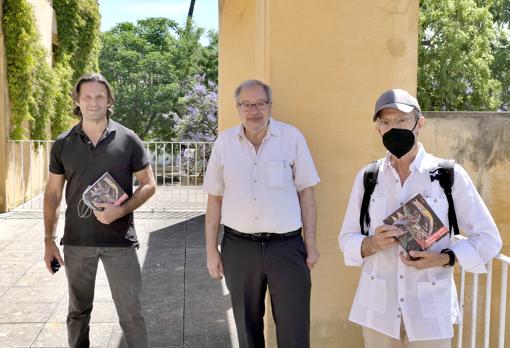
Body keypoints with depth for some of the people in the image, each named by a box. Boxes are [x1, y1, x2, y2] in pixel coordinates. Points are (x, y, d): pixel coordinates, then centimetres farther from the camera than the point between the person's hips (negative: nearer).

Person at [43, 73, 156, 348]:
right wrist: (49, 240, 5)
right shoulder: (62, 144, 3)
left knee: (131, 312, 1)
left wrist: (120, 211, -16)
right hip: (76, 241, 3)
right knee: (78, 311, 17)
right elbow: (52, 194, 8)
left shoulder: (127, 140, -3)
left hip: (119, 240, -2)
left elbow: (148, 185, -1)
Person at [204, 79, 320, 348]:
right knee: (248, 326, 16)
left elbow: (306, 193, 1)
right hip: (239, 246, 2)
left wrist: (311, 244, -1)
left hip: (286, 245, -1)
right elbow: (215, 199, 6)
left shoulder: (292, 137, -3)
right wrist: (211, 250, 5)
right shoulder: (224, 142, 2)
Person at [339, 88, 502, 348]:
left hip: (430, 309, -2)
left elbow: (488, 239, -2)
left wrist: (443, 258, -17)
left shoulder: (449, 175, -5)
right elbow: (347, 239, 4)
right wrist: (372, 243, -17)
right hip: (378, 306, 2)